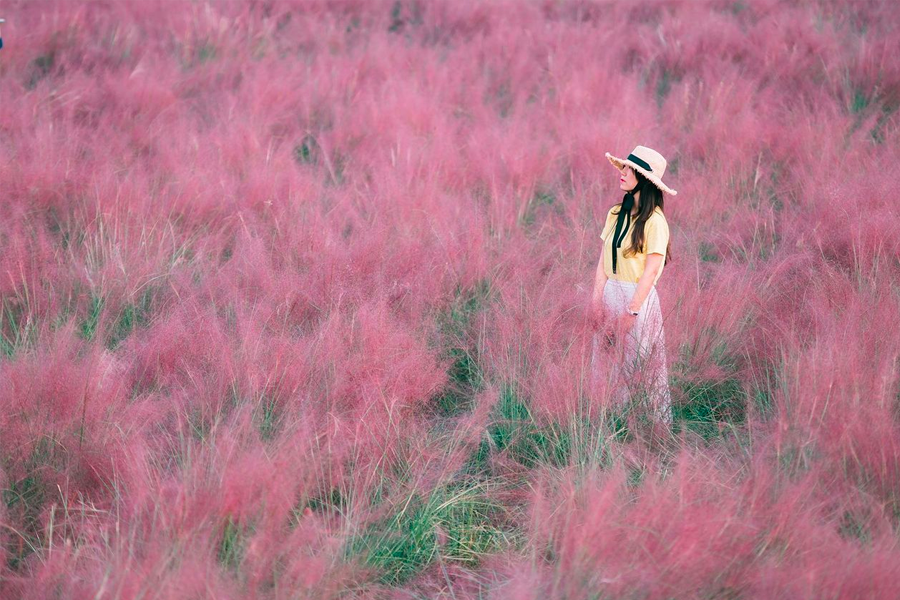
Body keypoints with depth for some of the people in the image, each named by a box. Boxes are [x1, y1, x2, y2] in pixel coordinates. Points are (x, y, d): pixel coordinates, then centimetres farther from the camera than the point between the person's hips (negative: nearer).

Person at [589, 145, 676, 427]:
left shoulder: (654, 221, -13)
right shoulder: (615, 214, 7)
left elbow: (652, 270, -14)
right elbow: (603, 260, 7)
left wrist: (631, 311, -16)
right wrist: (596, 300, -1)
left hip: (638, 297, -6)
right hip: (610, 294, 6)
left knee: (635, 366, 1)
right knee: (607, 361, 9)